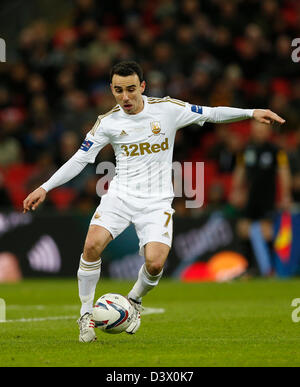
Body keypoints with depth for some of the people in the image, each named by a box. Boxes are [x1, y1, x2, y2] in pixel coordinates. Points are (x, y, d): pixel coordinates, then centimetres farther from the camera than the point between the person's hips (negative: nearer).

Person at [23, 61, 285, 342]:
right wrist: (45, 187, -4)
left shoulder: (167, 109, -3)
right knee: (92, 244, -24)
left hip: (156, 202, -1)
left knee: (155, 263, -20)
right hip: (120, 195, 1)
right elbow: (79, 159, 3)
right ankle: (86, 314, -5)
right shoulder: (107, 122, 0)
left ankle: (134, 301, 15)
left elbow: (211, 114, 2)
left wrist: (252, 113, -8)